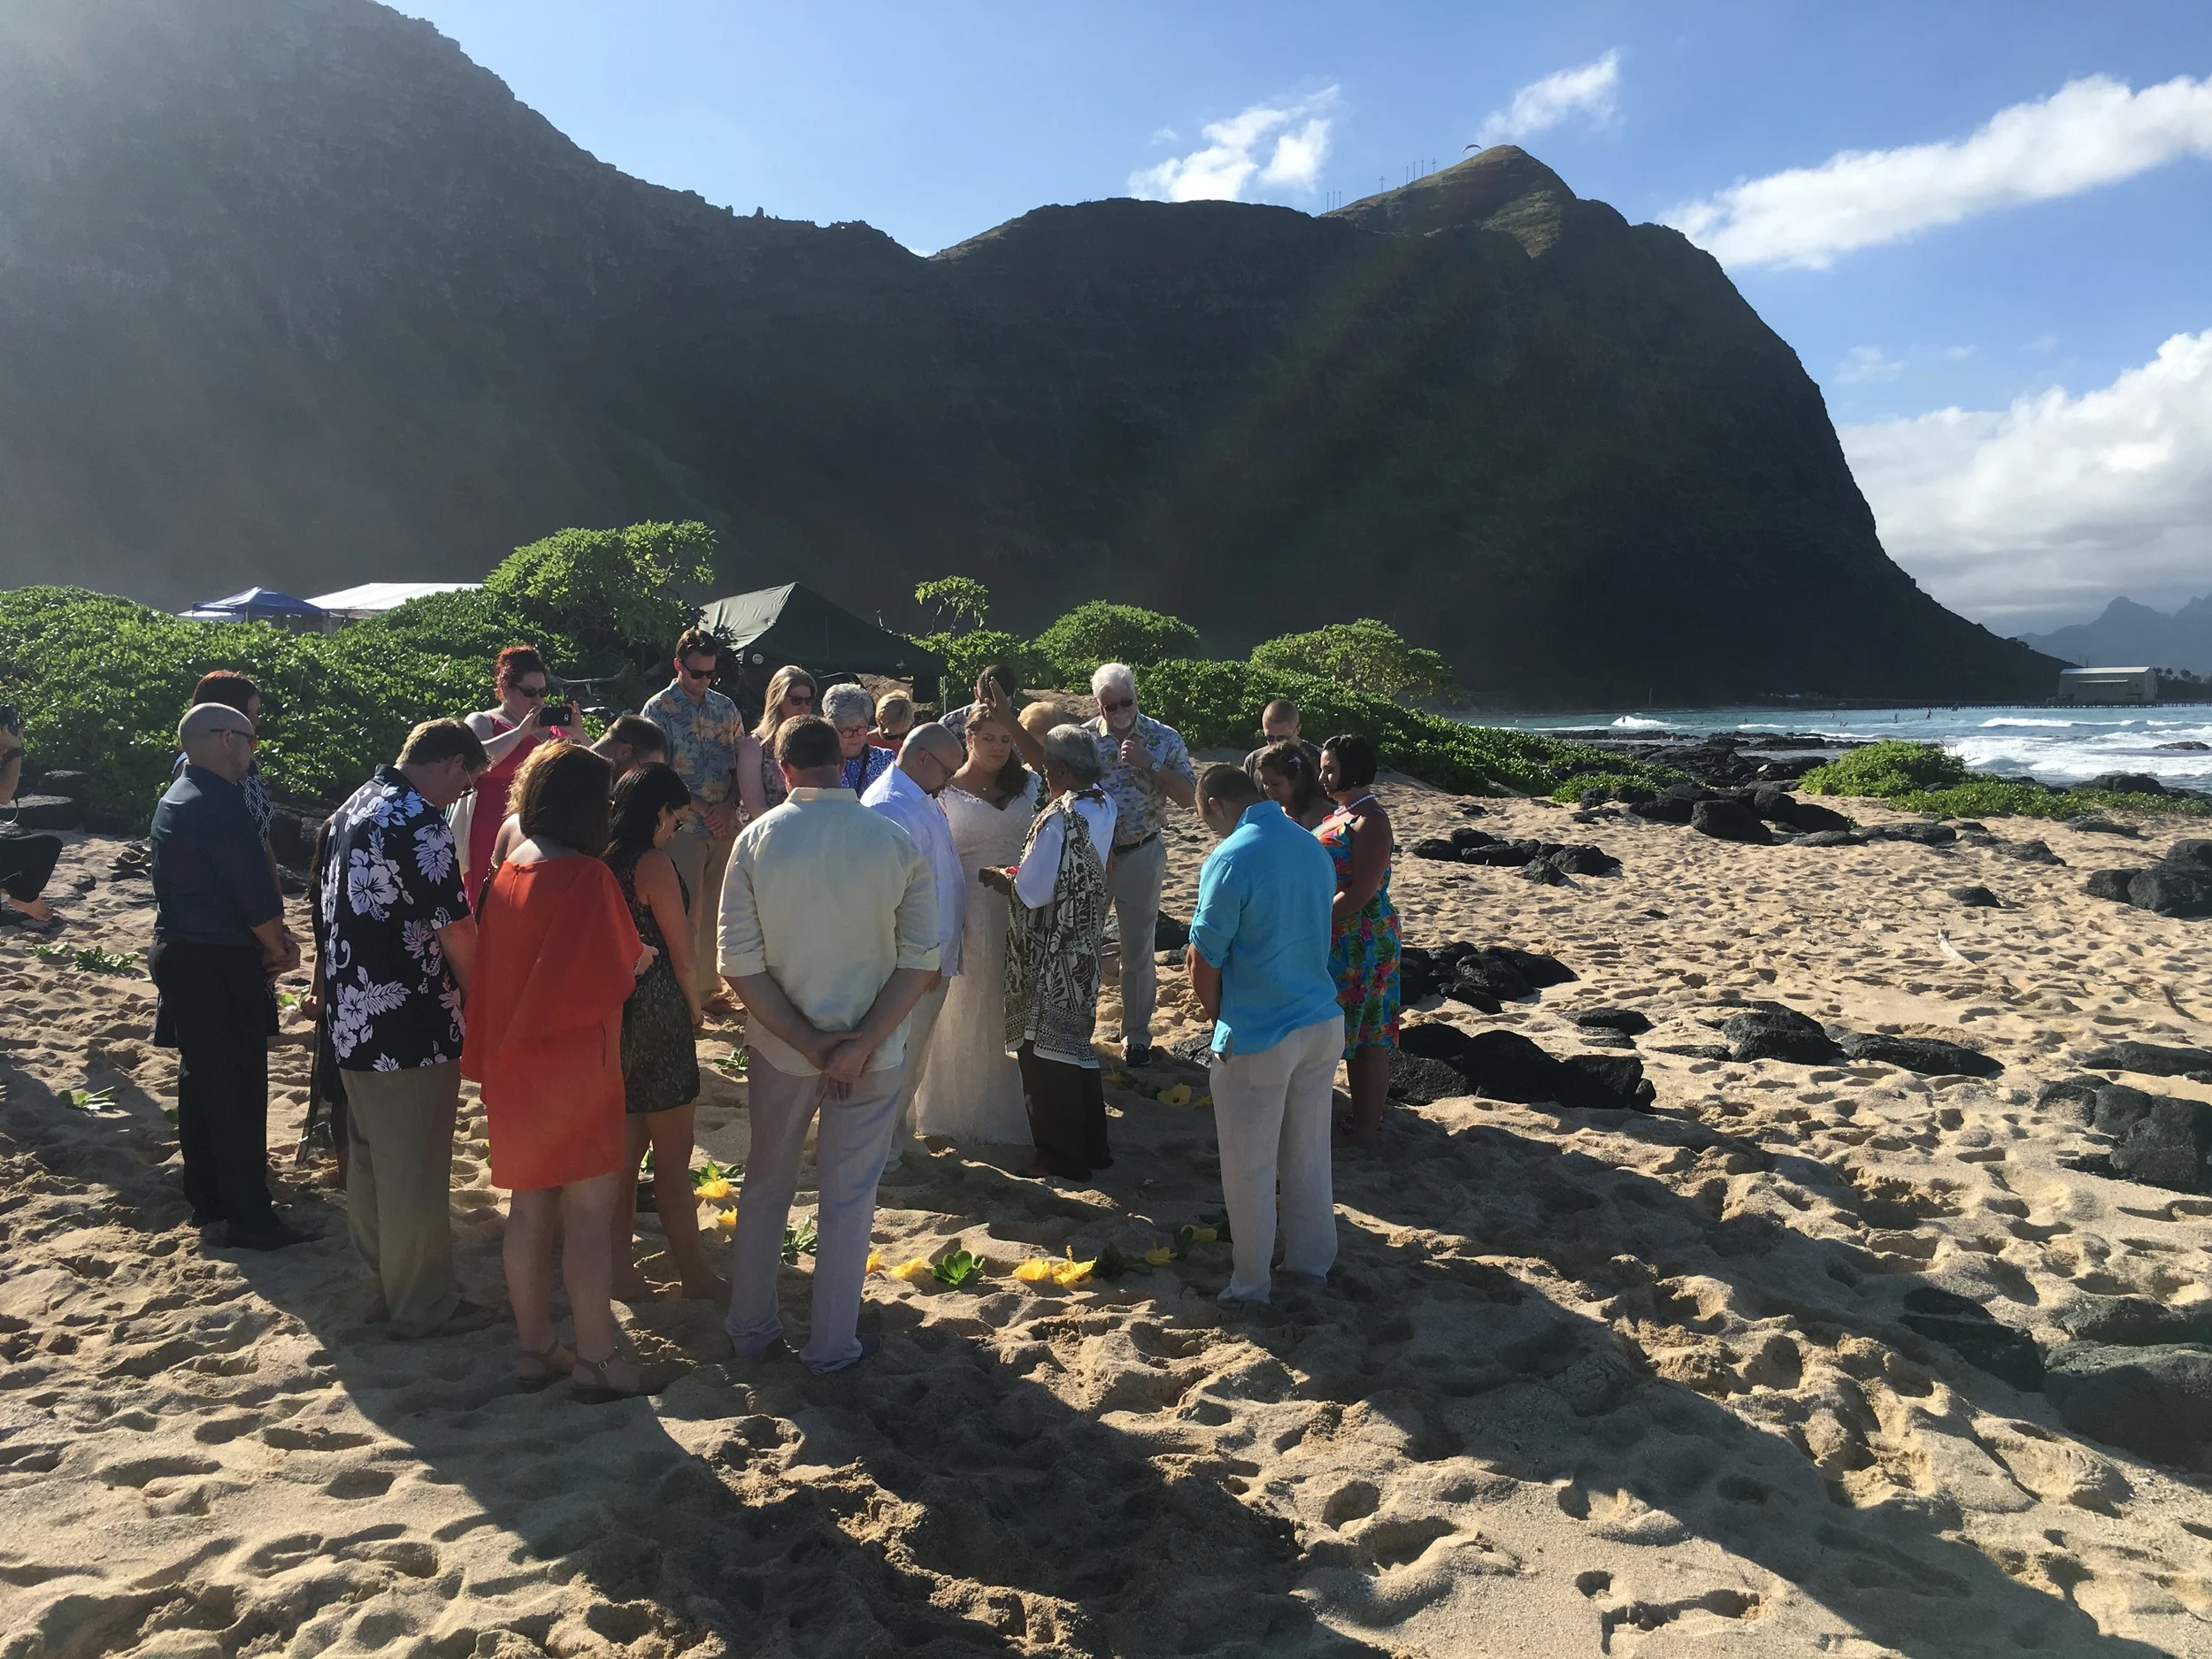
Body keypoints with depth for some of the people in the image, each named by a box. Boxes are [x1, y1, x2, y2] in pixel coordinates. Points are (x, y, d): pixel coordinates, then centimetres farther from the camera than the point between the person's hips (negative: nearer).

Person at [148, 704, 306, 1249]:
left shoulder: (175, 799, 11)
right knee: (239, 1091, -3)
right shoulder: (221, 806, -21)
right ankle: (250, 1219, 3)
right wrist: (280, 949, -4)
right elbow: (256, 894, -21)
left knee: (200, 1078, 18)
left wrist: (272, 935, 6)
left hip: (179, 953, 10)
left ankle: (206, 1198, 30)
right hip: (219, 965, -10)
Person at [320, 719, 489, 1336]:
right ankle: (424, 1305, 16)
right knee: (415, 1170, 3)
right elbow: (456, 933, -18)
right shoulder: (422, 826, -19)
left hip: (353, 1023, 10)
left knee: (370, 1158, 19)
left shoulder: (352, 808, 11)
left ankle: (387, 1282, 33)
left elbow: (332, 910, 17)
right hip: (411, 1029, -9)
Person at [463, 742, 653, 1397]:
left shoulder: (506, 875, 5)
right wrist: (641, 960, 4)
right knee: (590, 1210, 1)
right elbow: (615, 974, -15)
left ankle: (535, 1345, 25)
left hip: (514, 1066, 8)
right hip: (574, 1065, -8)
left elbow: (493, 971, 12)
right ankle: (596, 1357, 9)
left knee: (530, 1206, 15)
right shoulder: (588, 877, -18)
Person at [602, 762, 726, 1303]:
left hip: (609, 1014, 7)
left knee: (623, 1152, 16)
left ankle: (620, 1269, 23)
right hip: (656, 1019, -7)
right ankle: (694, 1273, 16)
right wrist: (695, 1006, 5)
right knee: (673, 1157, 5)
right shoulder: (655, 864, -16)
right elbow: (682, 955, -12)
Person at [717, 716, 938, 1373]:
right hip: (873, 1050, -1)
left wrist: (807, 1043, -10)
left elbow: (740, 965, -12)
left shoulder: (756, 840, -10)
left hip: (777, 1047, 1)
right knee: (848, 1196, 13)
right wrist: (861, 1044, -14)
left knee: (765, 1184, 21)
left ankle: (750, 1327, 33)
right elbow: (919, 962, -13)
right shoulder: (897, 843, -11)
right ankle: (832, 1343, 24)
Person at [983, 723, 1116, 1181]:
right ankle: (1093, 1147, 30)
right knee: (1077, 1041, 20)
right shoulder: (1104, 805, 1)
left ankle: (1062, 1157, 14)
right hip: (1086, 944, 9)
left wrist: (999, 880, -4)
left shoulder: (1058, 818, -24)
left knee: (1045, 1049, 5)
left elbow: (1032, 892, -23)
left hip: (1050, 954, -9)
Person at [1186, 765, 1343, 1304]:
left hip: (1258, 1040, -7)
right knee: (1309, 1155, 20)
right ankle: (1311, 1259, 33)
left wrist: (1219, 1019, 5)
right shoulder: (1314, 847, 4)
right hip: (1323, 1024, 7)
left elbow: (1204, 966, -14)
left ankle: (1250, 1281, 22)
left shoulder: (1231, 860, -19)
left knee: (1249, 1169, 9)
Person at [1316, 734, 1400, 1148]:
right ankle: (1361, 1117, 27)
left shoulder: (1370, 820, -17)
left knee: (1368, 1037, 1)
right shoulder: (1340, 814, 12)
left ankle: (1367, 1128, 11)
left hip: (1361, 942, -9)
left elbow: (1361, 891, -23)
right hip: (1335, 941, 9)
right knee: (1355, 1034, 17)